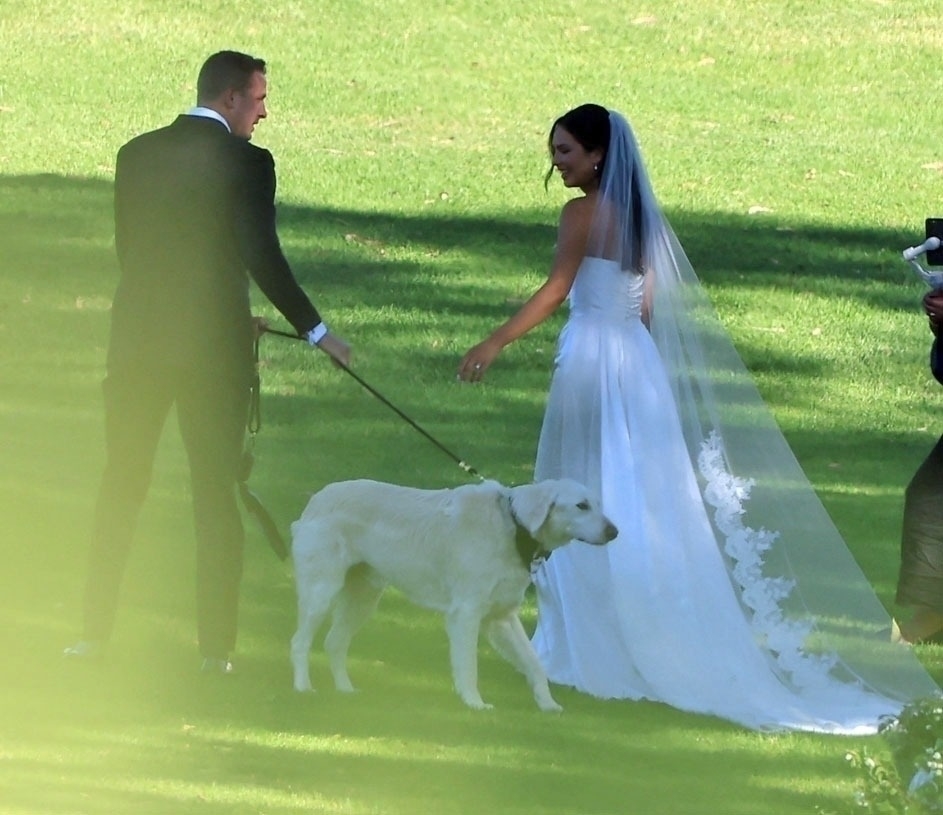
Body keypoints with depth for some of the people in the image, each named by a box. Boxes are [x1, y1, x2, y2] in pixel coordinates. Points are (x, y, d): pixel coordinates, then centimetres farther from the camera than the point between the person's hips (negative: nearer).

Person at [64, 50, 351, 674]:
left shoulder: (138, 154, 6)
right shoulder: (246, 162, -9)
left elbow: (129, 249, 10)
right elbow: (262, 256, -15)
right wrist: (315, 331, -6)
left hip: (139, 341, 3)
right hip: (214, 344, -3)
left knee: (121, 488, 12)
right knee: (217, 495, 4)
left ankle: (95, 634, 11)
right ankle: (217, 646, 3)